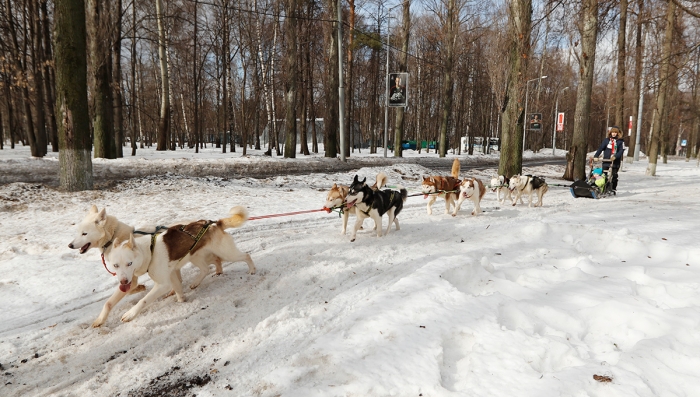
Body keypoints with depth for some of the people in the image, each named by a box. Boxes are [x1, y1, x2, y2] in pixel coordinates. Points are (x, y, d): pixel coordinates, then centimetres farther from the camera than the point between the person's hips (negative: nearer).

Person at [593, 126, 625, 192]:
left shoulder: (620, 141, 3)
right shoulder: (606, 140, 7)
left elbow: (621, 151, -8)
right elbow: (600, 148, -1)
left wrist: (615, 156, -25)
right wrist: (595, 156, -15)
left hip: (615, 161, -1)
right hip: (606, 160, 1)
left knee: (614, 176, 2)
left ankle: (613, 189, 11)